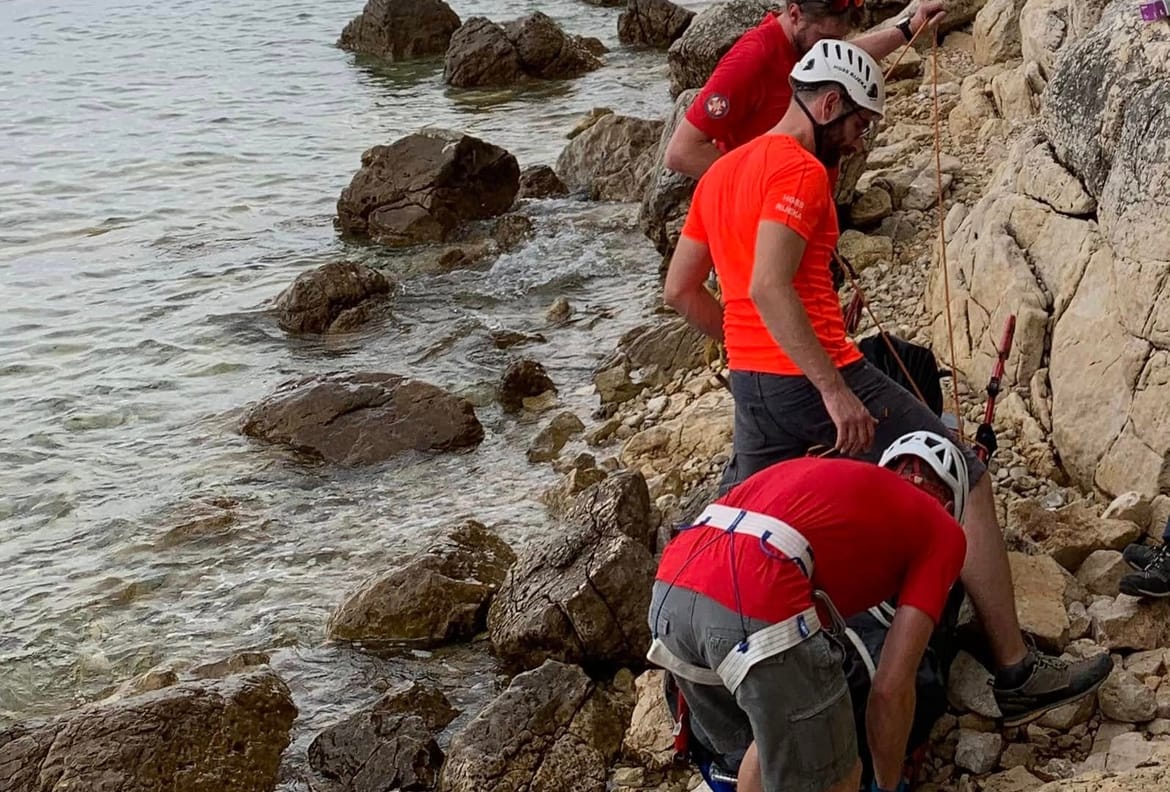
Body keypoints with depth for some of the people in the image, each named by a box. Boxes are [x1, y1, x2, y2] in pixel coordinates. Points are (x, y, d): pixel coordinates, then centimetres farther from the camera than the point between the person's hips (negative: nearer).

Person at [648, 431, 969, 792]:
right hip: (756, 609, -7)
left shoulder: (817, 468, 36)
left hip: (670, 591, 7)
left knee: (769, 744, 32)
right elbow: (891, 687, 11)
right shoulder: (941, 530, 19)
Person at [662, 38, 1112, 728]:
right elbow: (768, 287, -25)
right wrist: (835, 391, -27)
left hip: (751, 385, 9)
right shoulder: (800, 171, -12)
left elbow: (681, 290, 17)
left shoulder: (721, 174, 15)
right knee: (968, 485, 0)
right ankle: (1018, 676, 2)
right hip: (816, 378, -9)